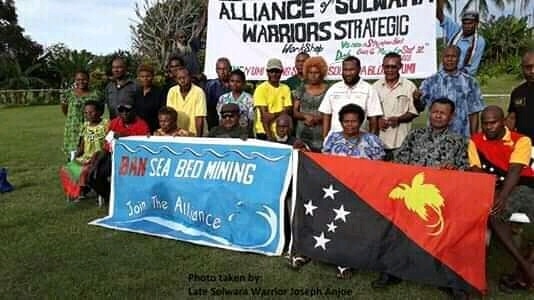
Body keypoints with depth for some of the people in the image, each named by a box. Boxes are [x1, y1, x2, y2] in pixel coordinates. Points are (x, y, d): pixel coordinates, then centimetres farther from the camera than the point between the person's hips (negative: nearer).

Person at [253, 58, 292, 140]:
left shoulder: (285, 88, 7)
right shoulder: (261, 88, -4)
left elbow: (287, 111, 2)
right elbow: (264, 115, -10)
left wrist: (273, 115, -15)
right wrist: (269, 135, -16)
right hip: (264, 131, -3)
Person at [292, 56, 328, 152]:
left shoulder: (328, 90, 1)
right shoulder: (300, 90, 8)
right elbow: (294, 112, 7)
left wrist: (318, 118, -14)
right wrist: (305, 116, -10)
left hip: (321, 135, -2)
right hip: (302, 134, 2)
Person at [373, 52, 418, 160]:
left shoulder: (409, 86, 1)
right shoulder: (375, 87, 8)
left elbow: (413, 112, 2)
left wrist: (398, 119, -16)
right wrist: (377, 120, -9)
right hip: (380, 140, 2)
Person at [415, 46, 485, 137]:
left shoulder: (469, 82, 4)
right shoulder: (430, 81, 4)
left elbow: (473, 113, 6)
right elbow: (419, 107, 2)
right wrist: (416, 99, -19)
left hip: (461, 137, 0)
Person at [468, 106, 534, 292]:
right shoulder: (475, 141, 10)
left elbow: (515, 171, -12)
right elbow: (475, 171, 2)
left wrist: (502, 197, -27)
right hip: (494, 189, 1)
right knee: (492, 212, -30)